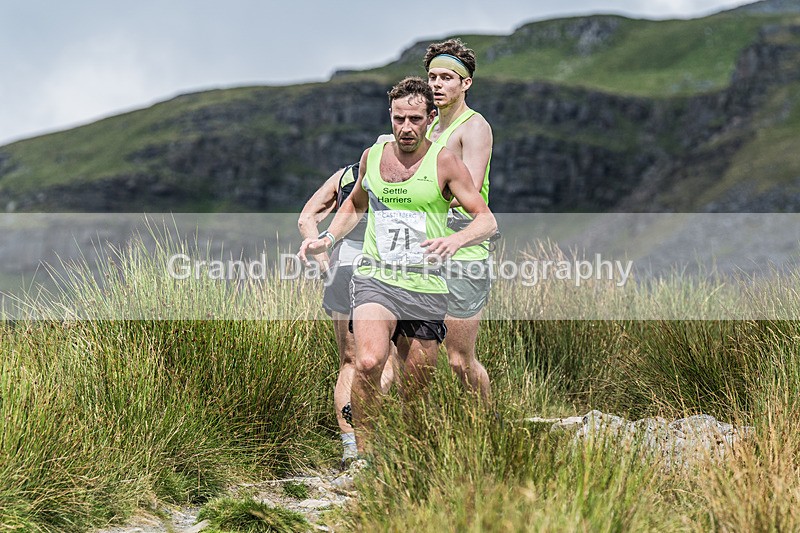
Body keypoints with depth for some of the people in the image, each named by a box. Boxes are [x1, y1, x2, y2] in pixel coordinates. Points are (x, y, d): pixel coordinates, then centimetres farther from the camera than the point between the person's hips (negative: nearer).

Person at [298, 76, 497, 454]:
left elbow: (487, 220, -4)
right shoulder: (373, 156, 9)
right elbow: (355, 205, 29)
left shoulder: (443, 161, -1)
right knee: (368, 363, -26)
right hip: (375, 279, 1)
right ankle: (363, 451, -15)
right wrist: (327, 238, 12)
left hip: (426, 287, -1)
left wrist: (457, 239, -25)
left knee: (414, 389, 5)